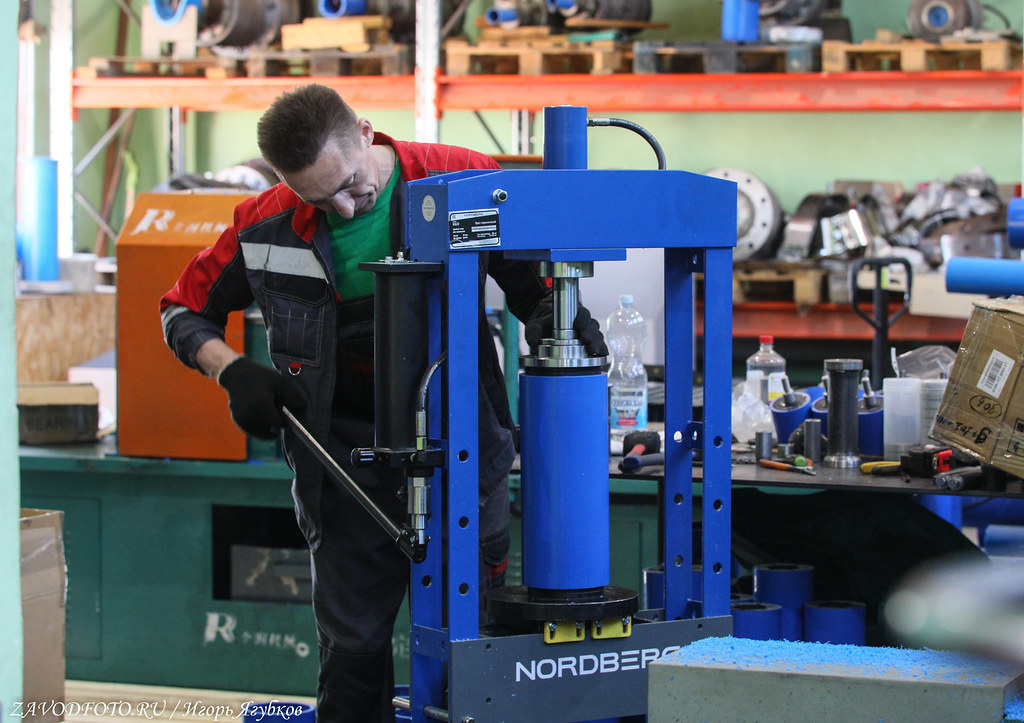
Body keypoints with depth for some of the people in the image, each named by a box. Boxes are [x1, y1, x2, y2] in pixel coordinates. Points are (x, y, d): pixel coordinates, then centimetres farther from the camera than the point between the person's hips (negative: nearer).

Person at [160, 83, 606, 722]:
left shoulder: (461, 180, -9)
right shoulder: (268, 226, -5)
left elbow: (530, 278, 2)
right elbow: (184, 311, 9)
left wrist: (552, 313, -20)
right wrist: (233, 370, -8)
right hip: (351, 449, 1)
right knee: (353, 644, 4)